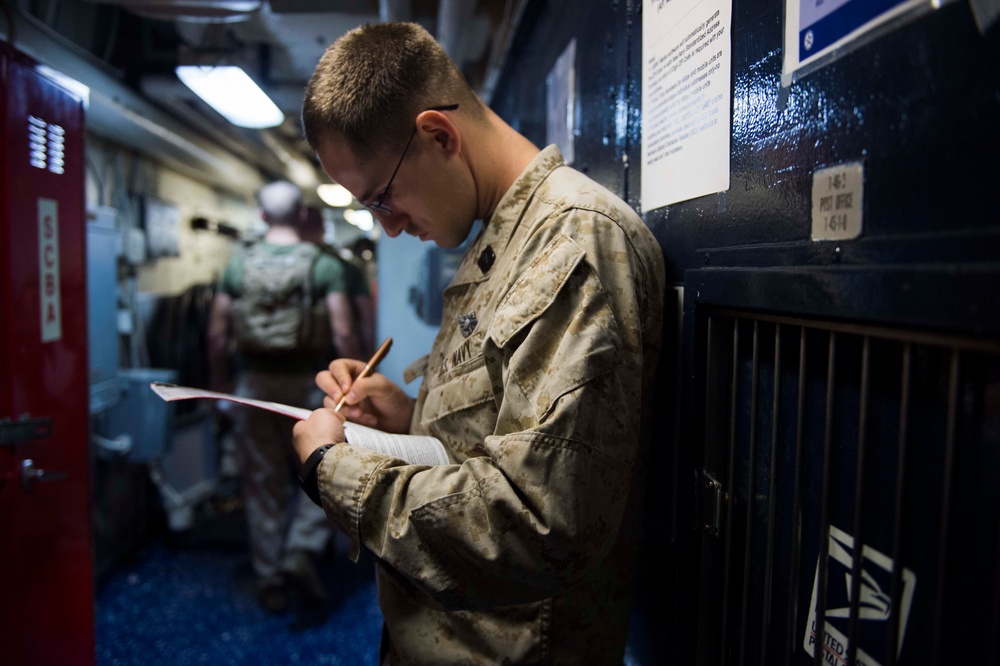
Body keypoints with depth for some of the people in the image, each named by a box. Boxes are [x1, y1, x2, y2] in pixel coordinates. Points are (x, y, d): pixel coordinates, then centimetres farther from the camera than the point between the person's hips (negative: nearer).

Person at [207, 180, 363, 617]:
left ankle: (271, 584, 22)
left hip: (255, 385, 3)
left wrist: (221, 385, 13)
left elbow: (217, 337, 1)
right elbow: (343, 334, -12)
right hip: (307, 385, -2)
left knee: (263, 486, 12)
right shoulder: (323, 265, -6)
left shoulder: (238, 266, 2)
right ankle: (302, 551, -3)